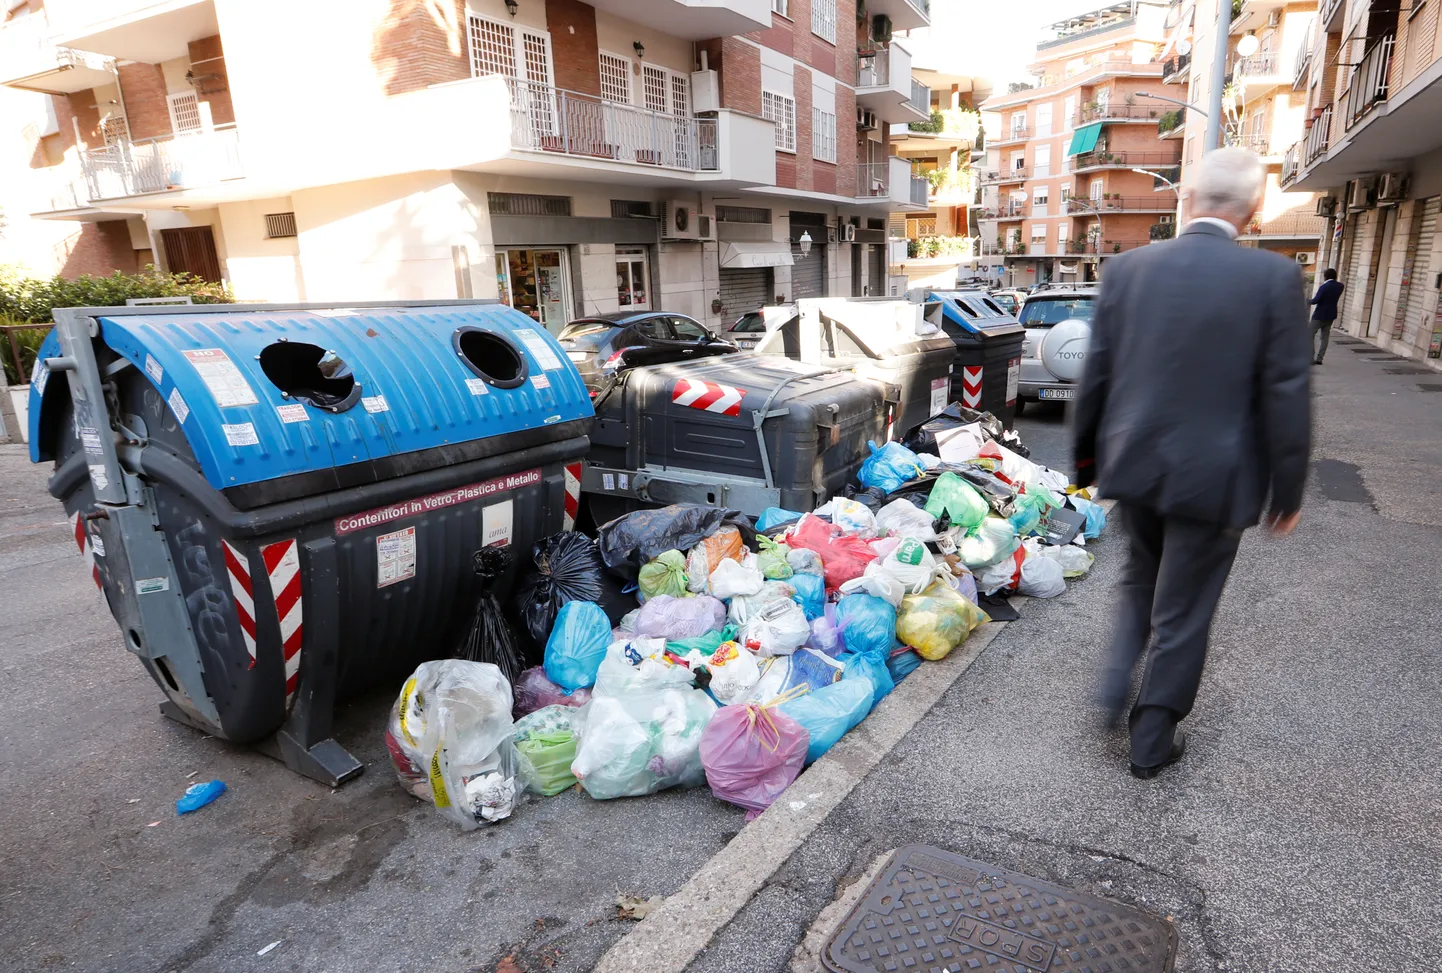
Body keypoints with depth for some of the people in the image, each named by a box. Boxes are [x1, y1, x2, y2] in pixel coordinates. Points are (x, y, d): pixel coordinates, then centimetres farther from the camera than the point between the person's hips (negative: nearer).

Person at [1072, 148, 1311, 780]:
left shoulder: (1127, 268, -3)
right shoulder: (1274, 277, -11)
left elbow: (1095, 376, 1)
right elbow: (1285, 397, -9)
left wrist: (1085, 457, 13)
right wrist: (1287, 493, 3)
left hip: (1133, 464, 3)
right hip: (1211, 476, -2)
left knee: (1140, 578, 28)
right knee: (1181, 615, 12)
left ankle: (1116, 691, 23)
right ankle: (1151, 743, 27)